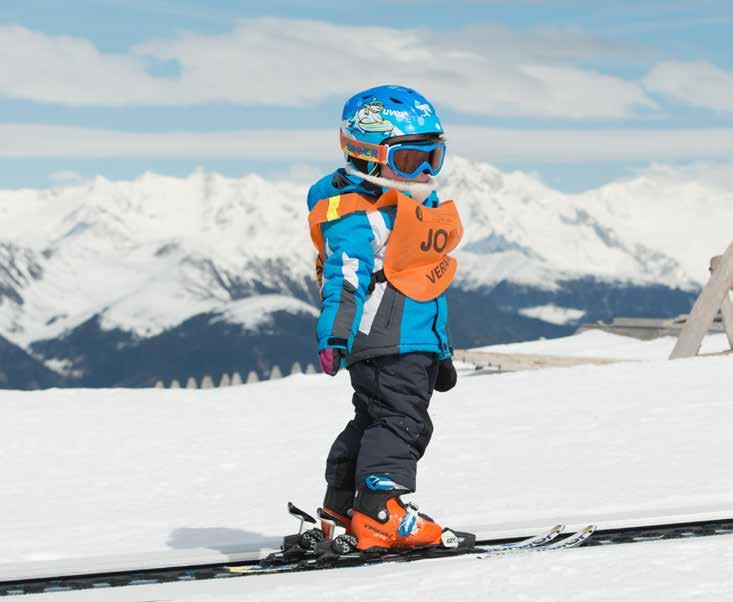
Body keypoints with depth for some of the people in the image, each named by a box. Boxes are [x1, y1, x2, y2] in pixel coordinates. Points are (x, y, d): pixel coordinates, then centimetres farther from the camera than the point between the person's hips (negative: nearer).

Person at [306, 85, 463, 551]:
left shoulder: (422, 210, 20)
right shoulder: (356, 215, -11)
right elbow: (345, 279, -20)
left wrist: (442, 351, 29)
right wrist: (334, 337, -30)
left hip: (418, 343, 10)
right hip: (383, 341, -10)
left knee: (376, 422, 13)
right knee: (399, 420, -16)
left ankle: (342, 512, 19)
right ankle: (379, 512, -18)